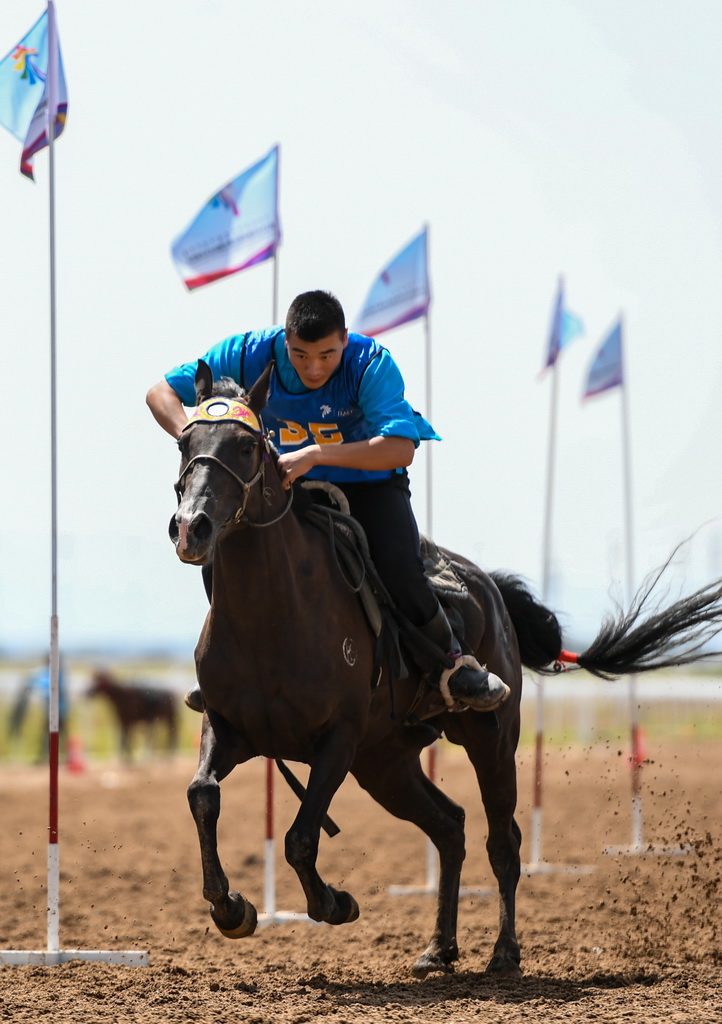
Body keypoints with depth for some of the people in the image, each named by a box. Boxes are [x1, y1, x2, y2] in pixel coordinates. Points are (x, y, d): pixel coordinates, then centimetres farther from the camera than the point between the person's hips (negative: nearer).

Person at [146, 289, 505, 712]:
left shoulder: (372, 364, -28)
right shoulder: (249, 355, -20)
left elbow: (400, 449, -40)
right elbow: (162, 393, -14)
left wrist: (314, 455, -48)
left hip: (370, 484, -3)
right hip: (288, 485, 3)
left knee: (400, 568, -27)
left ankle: (454, 661, 0)